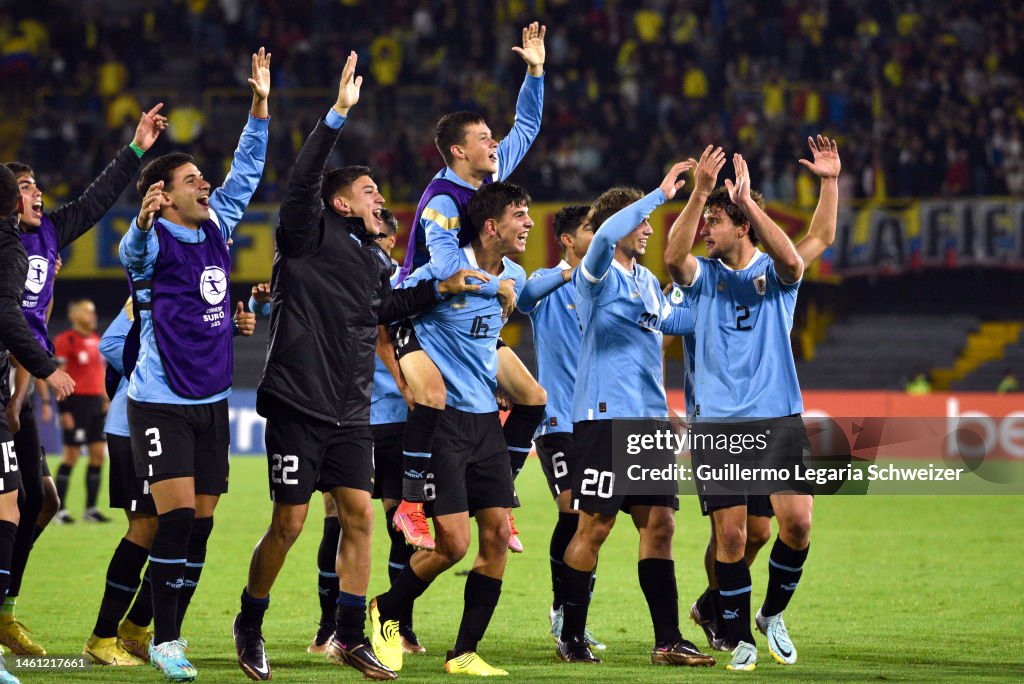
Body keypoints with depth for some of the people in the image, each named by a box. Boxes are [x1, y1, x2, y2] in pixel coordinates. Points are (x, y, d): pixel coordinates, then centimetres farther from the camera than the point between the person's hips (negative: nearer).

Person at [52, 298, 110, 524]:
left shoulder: (96, 340, 14)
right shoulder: (65, 341, -9)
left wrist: (106, 401, 16)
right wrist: (64, 410, -17)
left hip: (96, 403, 8)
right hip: (76, 402, -8)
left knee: (99, 455, 5)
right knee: (71, 456, -5)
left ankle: (91, 509, 11)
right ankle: (59, 510, 3)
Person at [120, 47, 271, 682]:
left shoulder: (217, 226, 8)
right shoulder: (154, 239, -11)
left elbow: (247, 171, 16)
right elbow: (134, 252, -33)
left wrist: (260, 105, 9)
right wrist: (143, 222, -54)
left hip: (212, 401, 7)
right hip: (161, 402, -7)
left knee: (200, 524, 6)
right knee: (177, 516, -13)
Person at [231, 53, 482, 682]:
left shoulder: (375, 260, 15)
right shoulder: (310, 238, -6)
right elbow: (303, 180, -21)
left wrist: (440, 289, 21)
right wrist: (339, 115, -27)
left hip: (350, 412, 7)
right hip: (299, 405, -7)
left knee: (359, 516, 1)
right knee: (289, 524, -3)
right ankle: (250, 625, 15)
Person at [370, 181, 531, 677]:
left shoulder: (514, 278, 7)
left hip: (486, 417, 7)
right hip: (443, 417, -7)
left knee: (498, 533, 0)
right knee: (453, 541, -12)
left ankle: (465, 653, 10)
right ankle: (386, 613, 14)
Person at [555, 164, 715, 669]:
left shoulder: (646, 281, 18)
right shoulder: (597, 274, -7)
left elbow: (669, 319, 33)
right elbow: (606, 235, -27)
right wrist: (660, 194, -27)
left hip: (650, 418, 8)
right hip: (605, 415, -8)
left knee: (658, 525, 3)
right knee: (595, 527, -4)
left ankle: (667, 641, 3)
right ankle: (571, 638, 6)